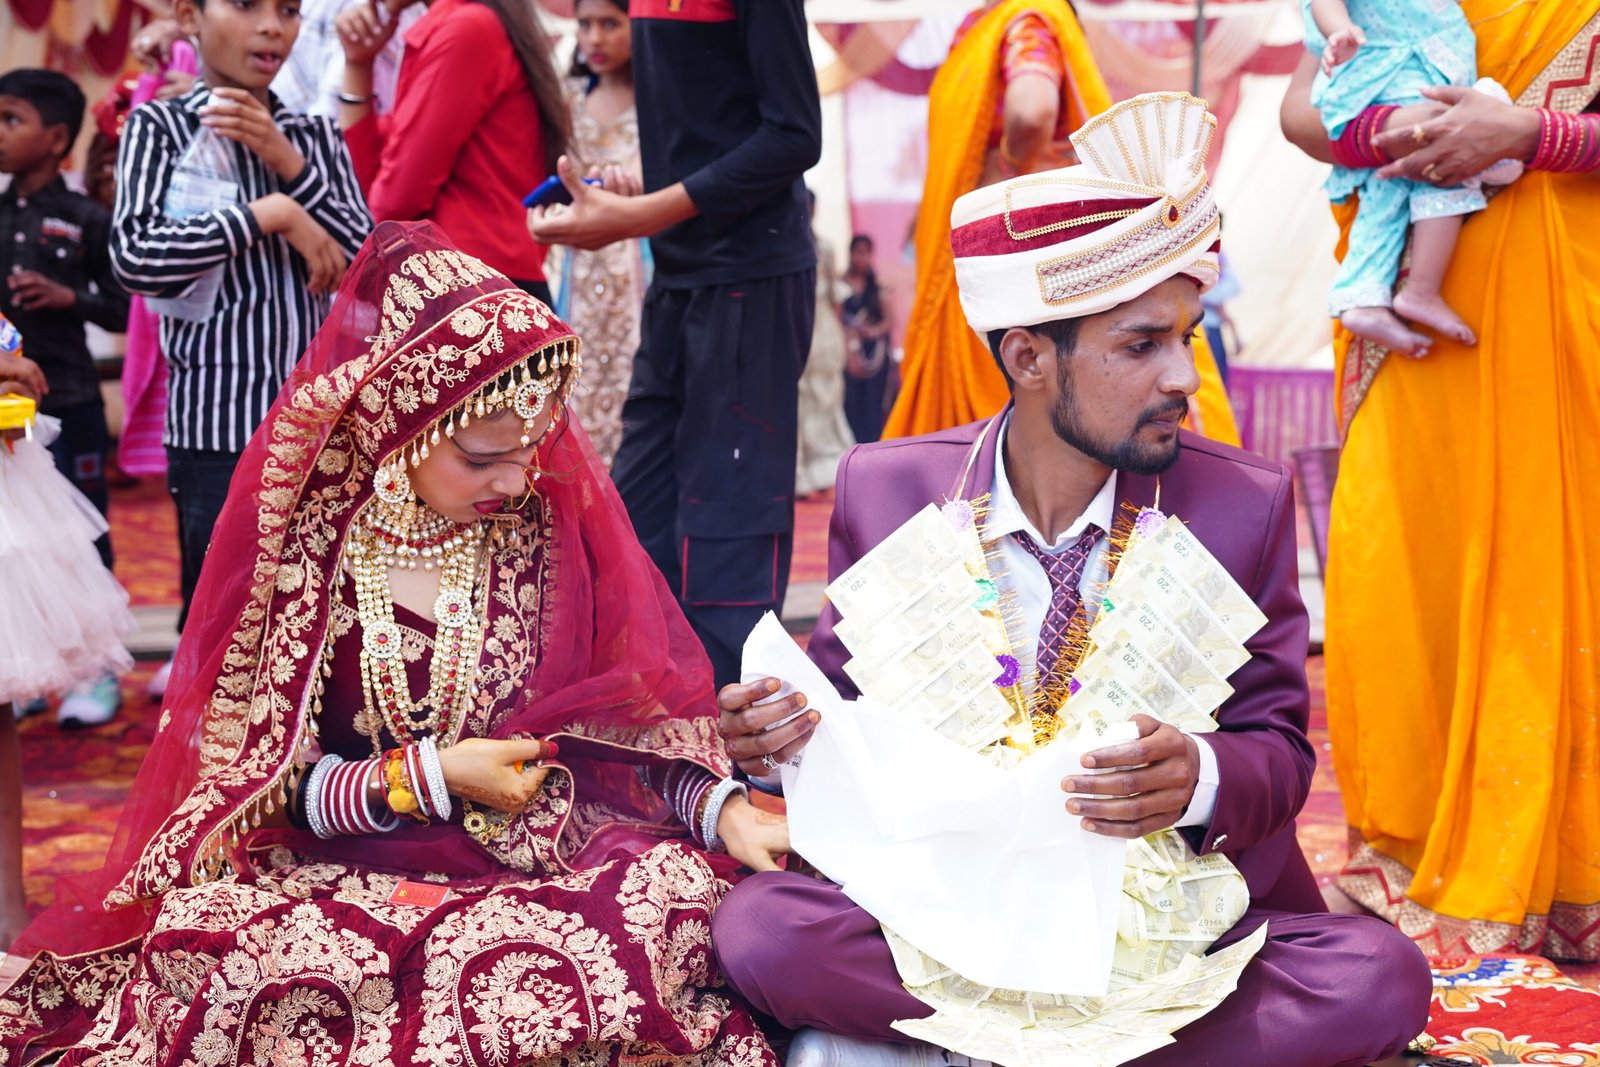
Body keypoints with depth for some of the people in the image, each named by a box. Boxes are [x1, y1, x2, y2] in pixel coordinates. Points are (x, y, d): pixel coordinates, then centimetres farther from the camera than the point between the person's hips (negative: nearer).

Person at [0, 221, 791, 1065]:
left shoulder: (552, 514, 0)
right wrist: (431, 777, -13)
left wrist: (724, 808, -12)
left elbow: (625, 715, 5)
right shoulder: (298, 537, -5)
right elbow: (254, 776, -2)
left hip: (549, 851, 2)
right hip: (341, 866, -2)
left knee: (686, 887, -29)